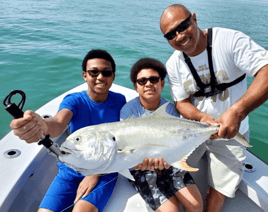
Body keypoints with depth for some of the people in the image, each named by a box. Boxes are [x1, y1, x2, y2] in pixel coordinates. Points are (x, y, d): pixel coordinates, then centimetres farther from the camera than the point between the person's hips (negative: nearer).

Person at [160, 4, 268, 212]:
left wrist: (237, 111, -41)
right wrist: (202, 117, -25)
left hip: (229, 133, -2)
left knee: (218, 191, 7)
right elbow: (182, 102, -4)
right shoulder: (173, 65, -7)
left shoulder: (230, 40, -19)